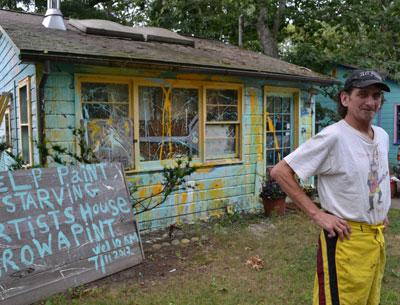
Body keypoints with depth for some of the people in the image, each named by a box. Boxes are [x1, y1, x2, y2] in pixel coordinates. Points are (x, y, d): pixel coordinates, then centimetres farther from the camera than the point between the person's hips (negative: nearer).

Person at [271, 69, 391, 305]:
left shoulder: (382, 136, 6)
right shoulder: (333, 137, -19)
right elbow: (280, 172, -21)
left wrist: (382, 210, 14)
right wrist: (317, 214, -21)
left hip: (378, 238, 8)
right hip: (346, 239, -8)